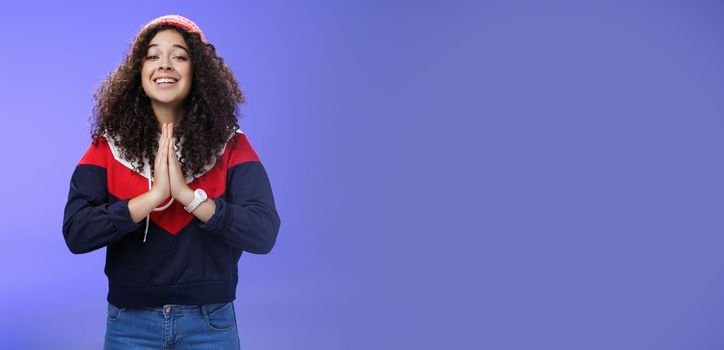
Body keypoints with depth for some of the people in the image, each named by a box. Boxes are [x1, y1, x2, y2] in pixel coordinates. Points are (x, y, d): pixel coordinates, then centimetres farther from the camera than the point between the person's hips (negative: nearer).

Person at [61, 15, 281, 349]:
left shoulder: (231, 146, -4)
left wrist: (186, 194, -22)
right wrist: (154, 195, -20)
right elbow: (75, 233, -13)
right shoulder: (108, 147, -2)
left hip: (209, 323, 0)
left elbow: (264, 233, -15)